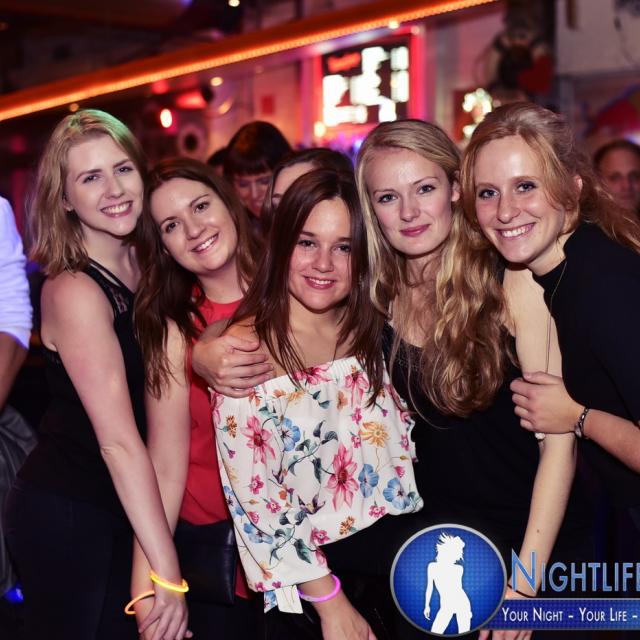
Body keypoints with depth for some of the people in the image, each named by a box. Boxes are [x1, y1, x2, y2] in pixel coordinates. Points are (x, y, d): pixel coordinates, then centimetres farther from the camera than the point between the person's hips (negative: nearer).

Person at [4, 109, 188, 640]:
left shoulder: (144, 268, 1)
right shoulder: (74, 291, -21)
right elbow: (119, 442, -26)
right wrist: (167, 572, -28)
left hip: (125, 511, 7)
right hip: (65, 516, -7)